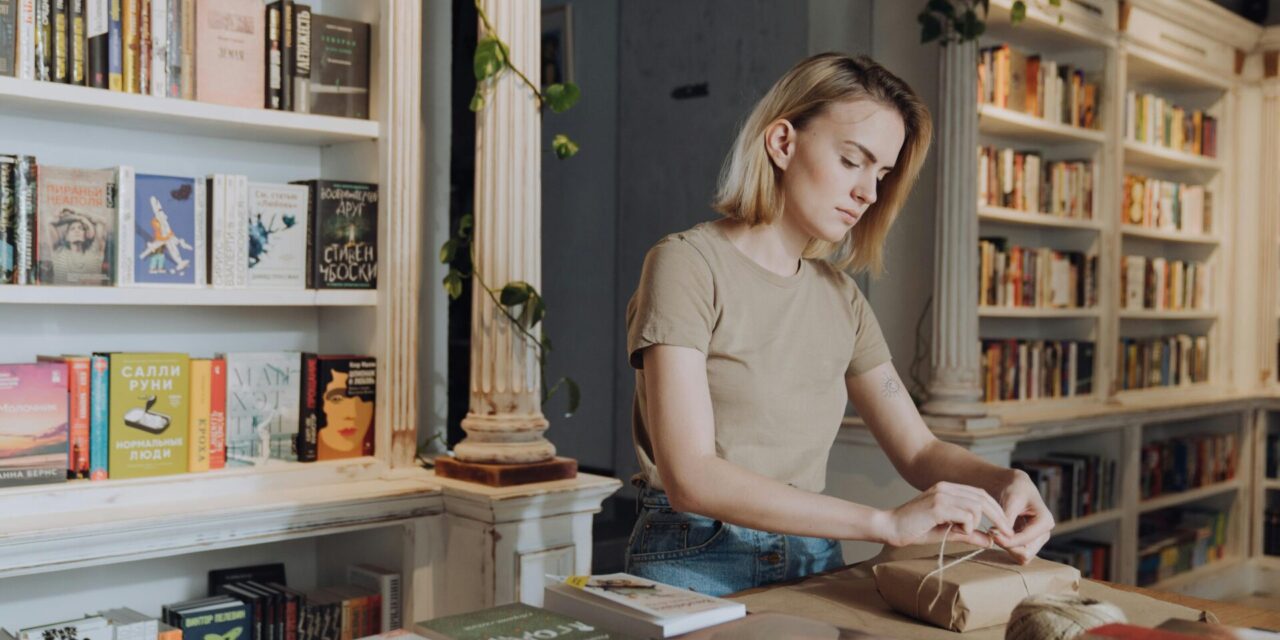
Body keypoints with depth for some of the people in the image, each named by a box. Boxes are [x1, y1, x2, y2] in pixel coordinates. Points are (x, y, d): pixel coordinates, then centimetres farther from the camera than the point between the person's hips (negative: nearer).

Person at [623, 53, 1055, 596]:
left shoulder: (840, 296, 11)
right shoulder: (688, 265, -9)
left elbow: (918, 450, 12)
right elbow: (690, 476, -19)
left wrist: (1004, 482, -10)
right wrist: (885, 522, -24)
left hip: (815, 562, 6)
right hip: (696, 564, -5)